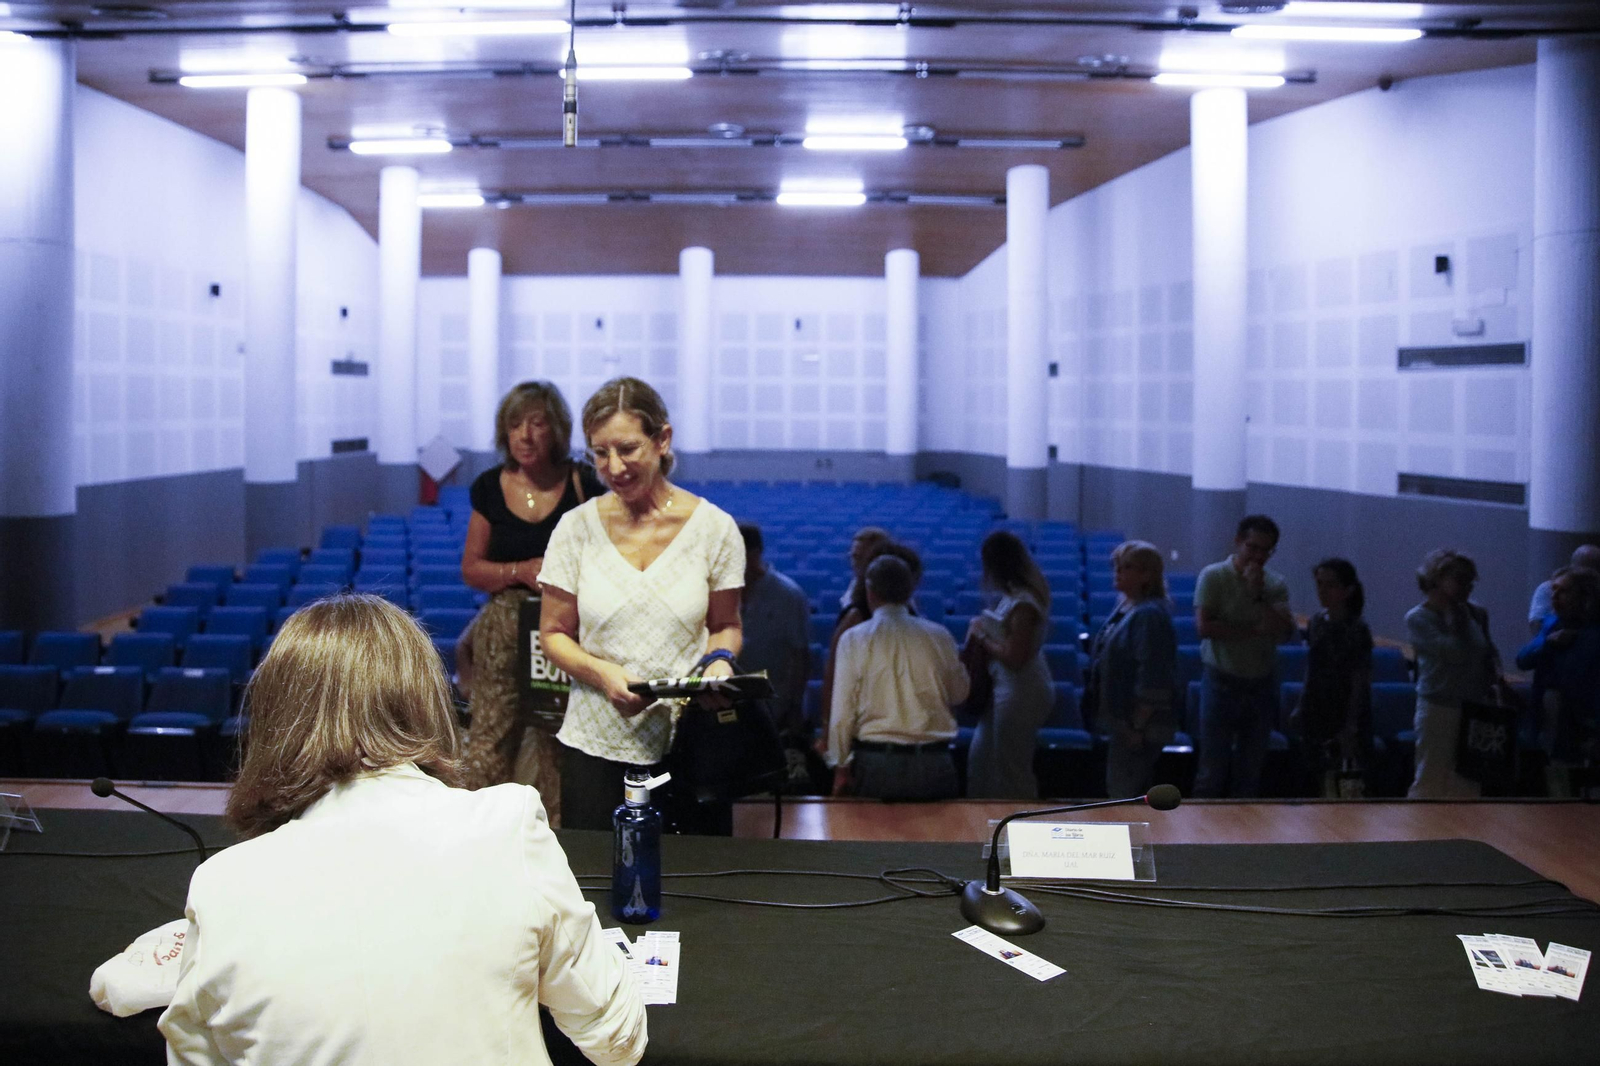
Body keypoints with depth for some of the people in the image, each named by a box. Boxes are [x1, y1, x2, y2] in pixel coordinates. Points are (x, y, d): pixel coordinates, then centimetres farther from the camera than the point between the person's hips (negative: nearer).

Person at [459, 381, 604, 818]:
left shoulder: (582, 485, -2)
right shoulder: (490, 488, 5)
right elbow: (471, 568, 7)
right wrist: (522, 572, -9)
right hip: (503, 631, 1)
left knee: (560, 746, 4)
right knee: (489, 741, -4)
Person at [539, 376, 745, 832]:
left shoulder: (714, 527, 0)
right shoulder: (577, 528, 1)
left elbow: (725, 626, 11)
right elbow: (554, 633, 7)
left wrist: (719, 661, -12)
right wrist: (601, 672, -12)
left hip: (690, 746, 0)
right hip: (596, 746, 1)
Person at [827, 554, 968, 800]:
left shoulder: (854, 639, -5)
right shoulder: (939, 636, 1)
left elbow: (842, 711, -5)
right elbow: (959, 693, 14)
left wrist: (841, 766, 4)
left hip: (876, 763, -1)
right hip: (934, 761, 1)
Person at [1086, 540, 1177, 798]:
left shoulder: (1150, 615, -21)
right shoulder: (1125, 606, 9)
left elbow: (1153, 680, -24)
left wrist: (1137, 727, -22)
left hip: (1137, 723, -10)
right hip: (1122, 717, 10)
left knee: (1123, 794, -3)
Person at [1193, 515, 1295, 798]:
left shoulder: (1275, 584, 4)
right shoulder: (1214, 577, -7)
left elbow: (1284, 632, -9)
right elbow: (1205, 626, -17)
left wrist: (1258, 595, -17)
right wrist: (1254, 631, -14)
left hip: (1262, 682, 4)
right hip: (1222, 681, -4)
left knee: (1251, 767, 10)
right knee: (1213, 766, -2)